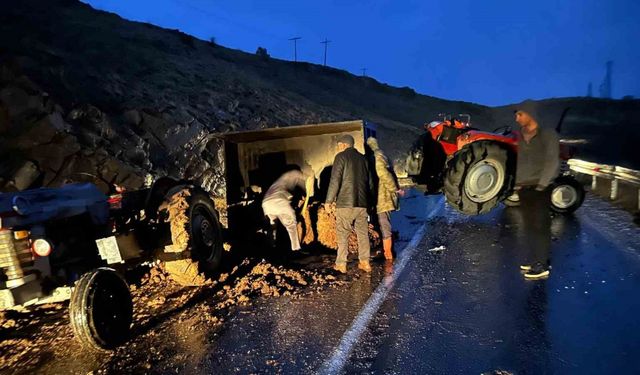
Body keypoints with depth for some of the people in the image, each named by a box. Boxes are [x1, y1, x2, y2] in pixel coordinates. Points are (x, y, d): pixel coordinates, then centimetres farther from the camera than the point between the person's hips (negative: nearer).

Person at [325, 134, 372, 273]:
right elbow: (369, 181, 18)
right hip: (362, 202, 5)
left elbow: (335, 180, -11)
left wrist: (329, 200, -7)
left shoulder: (341, 157, -3)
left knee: (343, 234, 1)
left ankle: (341, 264, 3)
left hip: (345, 202, -5)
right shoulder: (363, 158, 15)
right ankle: (365, 262, 11)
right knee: (363, 233, 10)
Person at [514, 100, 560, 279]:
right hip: (523, 188, 6)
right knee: (529, 226, 10)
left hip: (540, 188, -6)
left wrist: (542, 185, -15)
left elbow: (552, 162, -10)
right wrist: (516, 182, 3)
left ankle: (542, 265, 0)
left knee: (541, 226, -4)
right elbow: (515, 160, 11)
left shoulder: (547, 135, -4)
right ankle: (534, 259, 20)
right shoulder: (519, 137, 12)